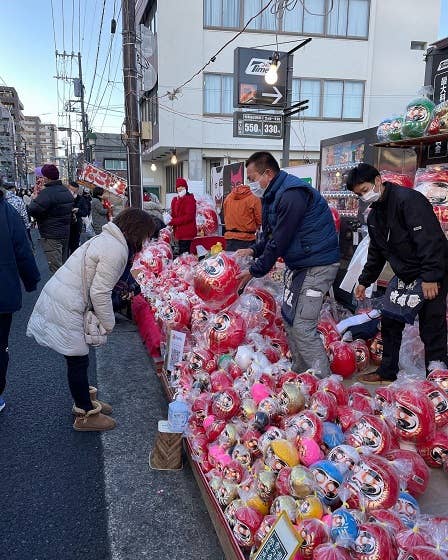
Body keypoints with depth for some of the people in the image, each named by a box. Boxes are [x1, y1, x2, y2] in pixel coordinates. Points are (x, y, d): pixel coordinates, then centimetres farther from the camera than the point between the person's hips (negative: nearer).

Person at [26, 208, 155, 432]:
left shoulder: (107, 239, 10)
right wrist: (109, 323, -7)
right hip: (66, 307, -10)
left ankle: (85, 400, 37)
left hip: (57, 296, 10)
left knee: (78, 359, 21)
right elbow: (100, 292, -20)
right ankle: (85, 415, 19)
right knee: (78, 360, 4)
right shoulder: (117, 250, -20)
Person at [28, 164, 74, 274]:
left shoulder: (47, 192, -19)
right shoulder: (66, 190, 9)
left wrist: (34, 198, -5)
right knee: (64, 264, 20)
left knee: (56, 268, -6)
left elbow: (32, 210, -25)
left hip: (51, 235, -9)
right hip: (66, 232, 9)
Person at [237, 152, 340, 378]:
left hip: (316, 264, -11)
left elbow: (280, 241, -22)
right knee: (289, 318, 17)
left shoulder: (291, 195, -22)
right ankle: (300, 374, 30)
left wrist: (254, 271, -14)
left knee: (302, 327, -12)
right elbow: (272, 234, 19)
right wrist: (254, 250, 4)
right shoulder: (275, 194, 11)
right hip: (299, 263, 11)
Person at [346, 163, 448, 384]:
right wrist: (364, 281, 21)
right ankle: (387, 371, 25)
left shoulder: (408, 199, -19)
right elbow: (376, 252, 20)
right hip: (404, 276, 9)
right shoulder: (374, 215, 9)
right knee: (390, 322, 11)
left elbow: (430, 239, -26)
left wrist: (430, 277, -29)